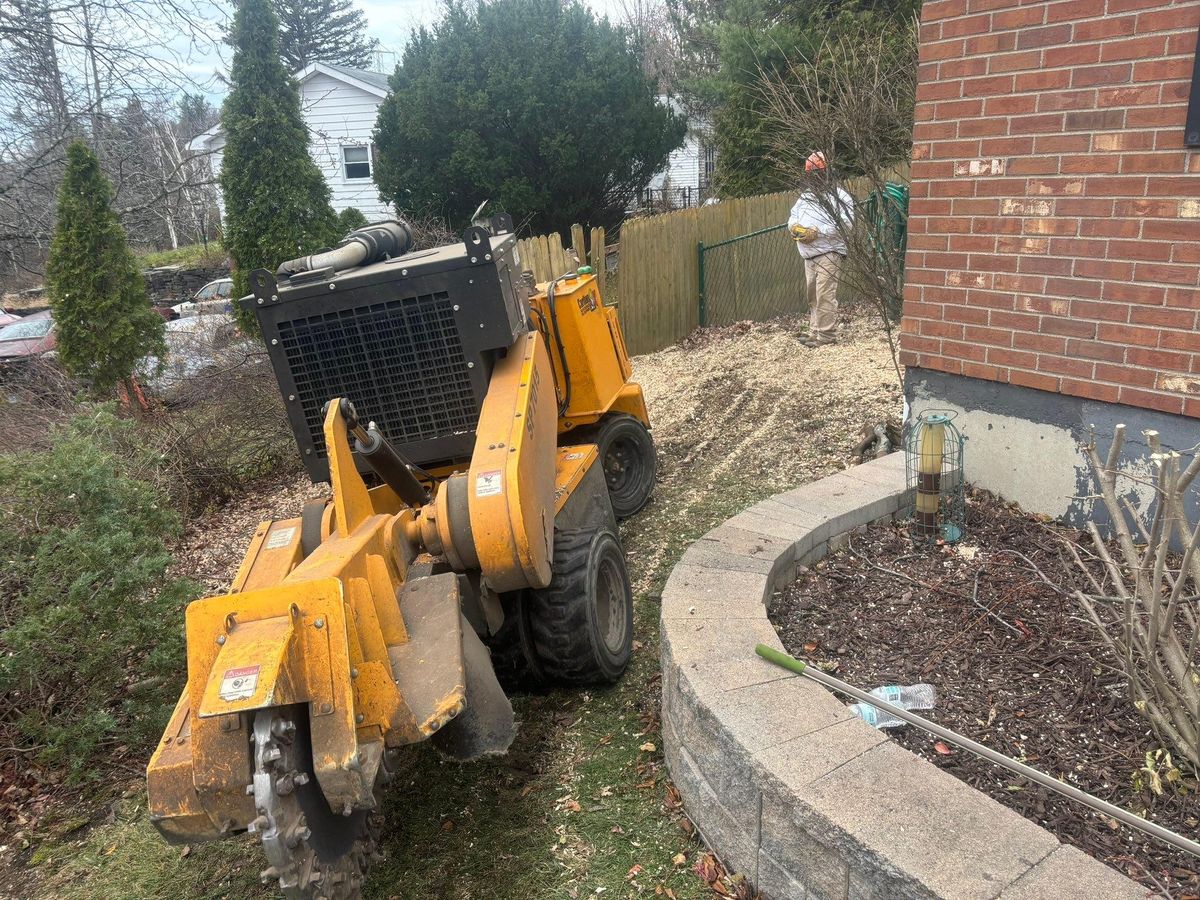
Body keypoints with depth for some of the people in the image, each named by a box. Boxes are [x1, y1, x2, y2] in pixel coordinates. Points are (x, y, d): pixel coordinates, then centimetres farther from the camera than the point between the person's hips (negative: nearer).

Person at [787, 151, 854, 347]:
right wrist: (794, 226, -2)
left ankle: (827, 335, -7)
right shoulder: (807, 195, 19)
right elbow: (793, 216, 22)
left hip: (828, 253, -7)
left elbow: (844, 224, -17)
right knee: (813, 296, 11)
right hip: (809, 255, 8)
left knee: (825, 295, -11)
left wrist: (817, 232, -22)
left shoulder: (840, 196, -4)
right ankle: (815, 331, 18)